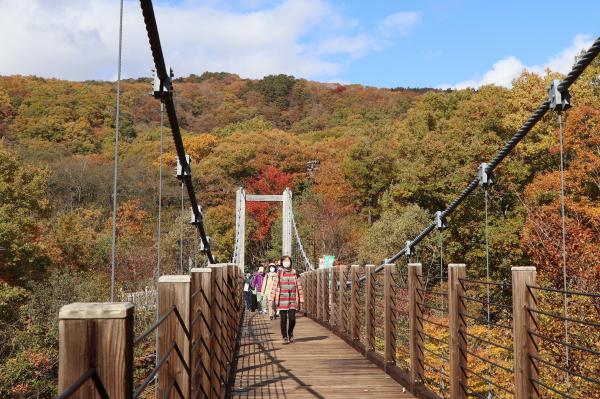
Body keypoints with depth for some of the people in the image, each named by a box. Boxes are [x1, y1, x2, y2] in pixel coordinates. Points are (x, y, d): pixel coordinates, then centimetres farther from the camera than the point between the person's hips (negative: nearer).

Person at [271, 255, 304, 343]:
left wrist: (300, 301, 5)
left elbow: (299, 287, 8)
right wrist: (272, 300, -4)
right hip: (282, 301, -1)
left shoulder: (295, 273, 6)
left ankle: (290, 333, 22)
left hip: (293, 300, 1)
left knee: (292, 318, -5)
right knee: (283, 320, -1)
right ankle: (285, 337, 12)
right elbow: (275, 286, 1)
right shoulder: (279, 274, 4)